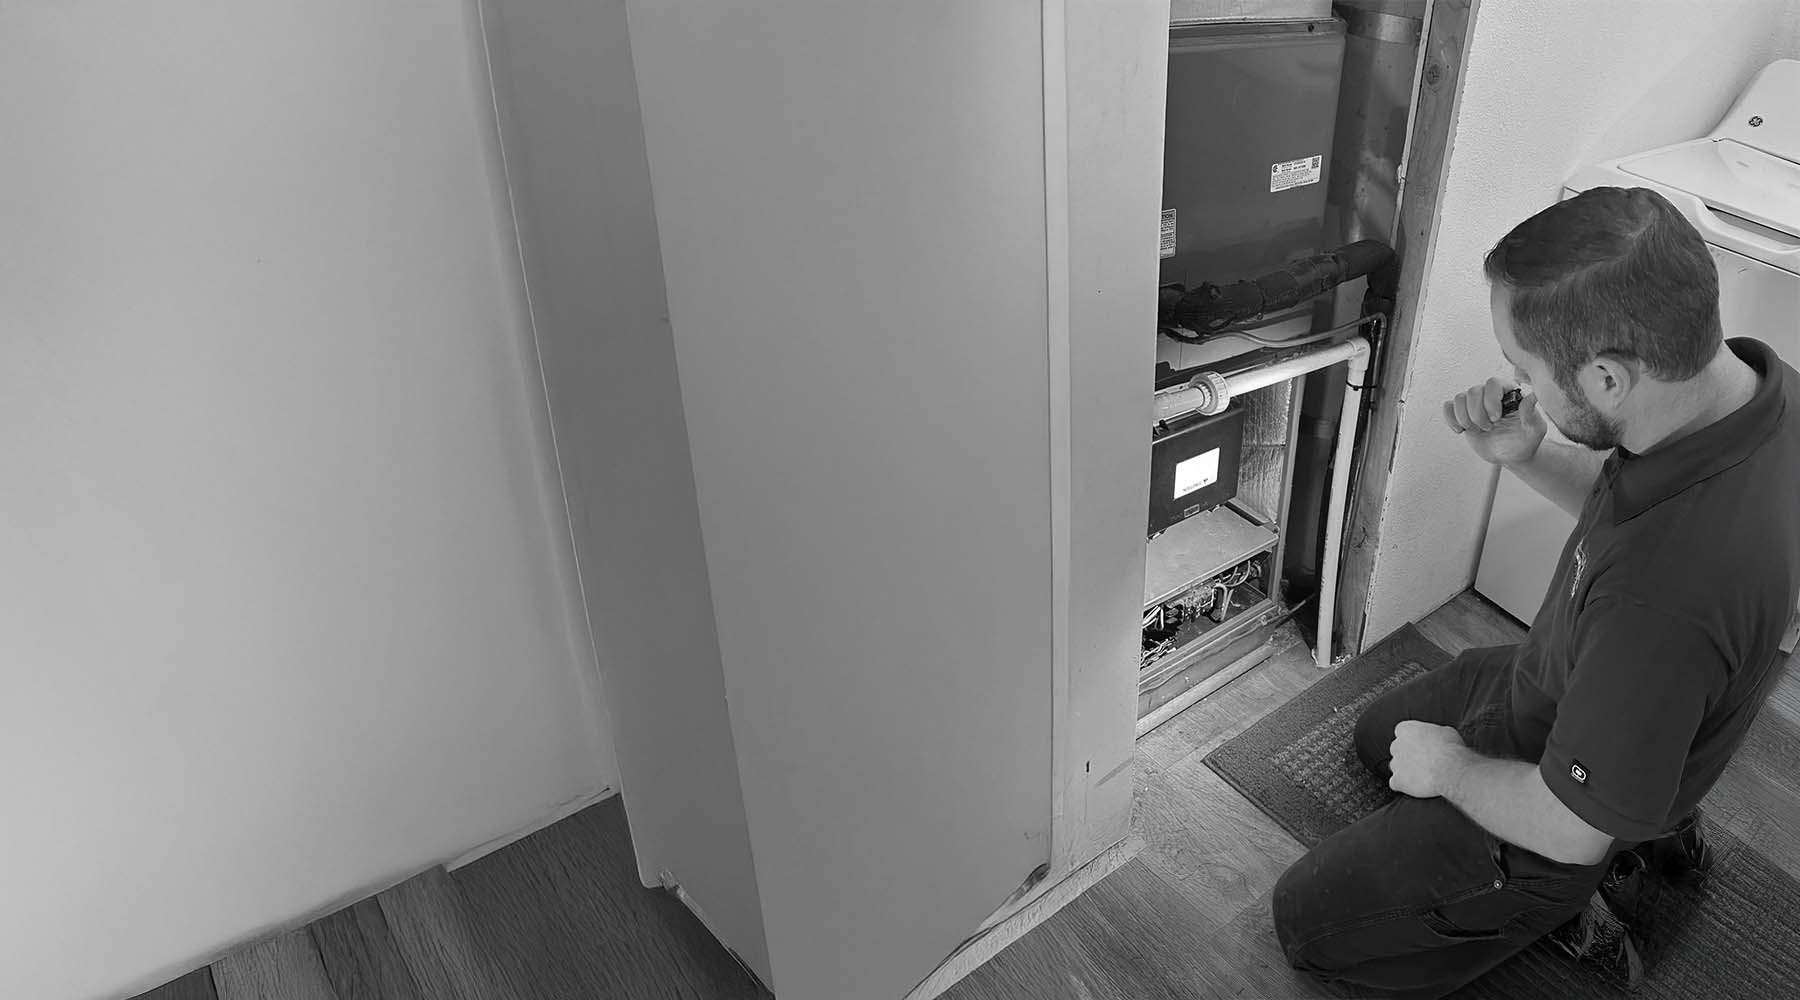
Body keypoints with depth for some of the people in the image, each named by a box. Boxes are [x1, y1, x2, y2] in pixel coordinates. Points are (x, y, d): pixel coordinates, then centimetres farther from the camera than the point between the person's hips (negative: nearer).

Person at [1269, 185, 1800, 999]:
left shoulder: (1667, 593, -46)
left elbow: (1569, 828, -31)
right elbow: (1622, 495, 5)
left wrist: (1451, 768, -12)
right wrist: (1527, 458, -14)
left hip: (1559, 797, -8)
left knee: (1306, 920, 4)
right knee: (1379, 736, 33)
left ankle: (1560, 910, 10)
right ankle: (1645, 820, 21)